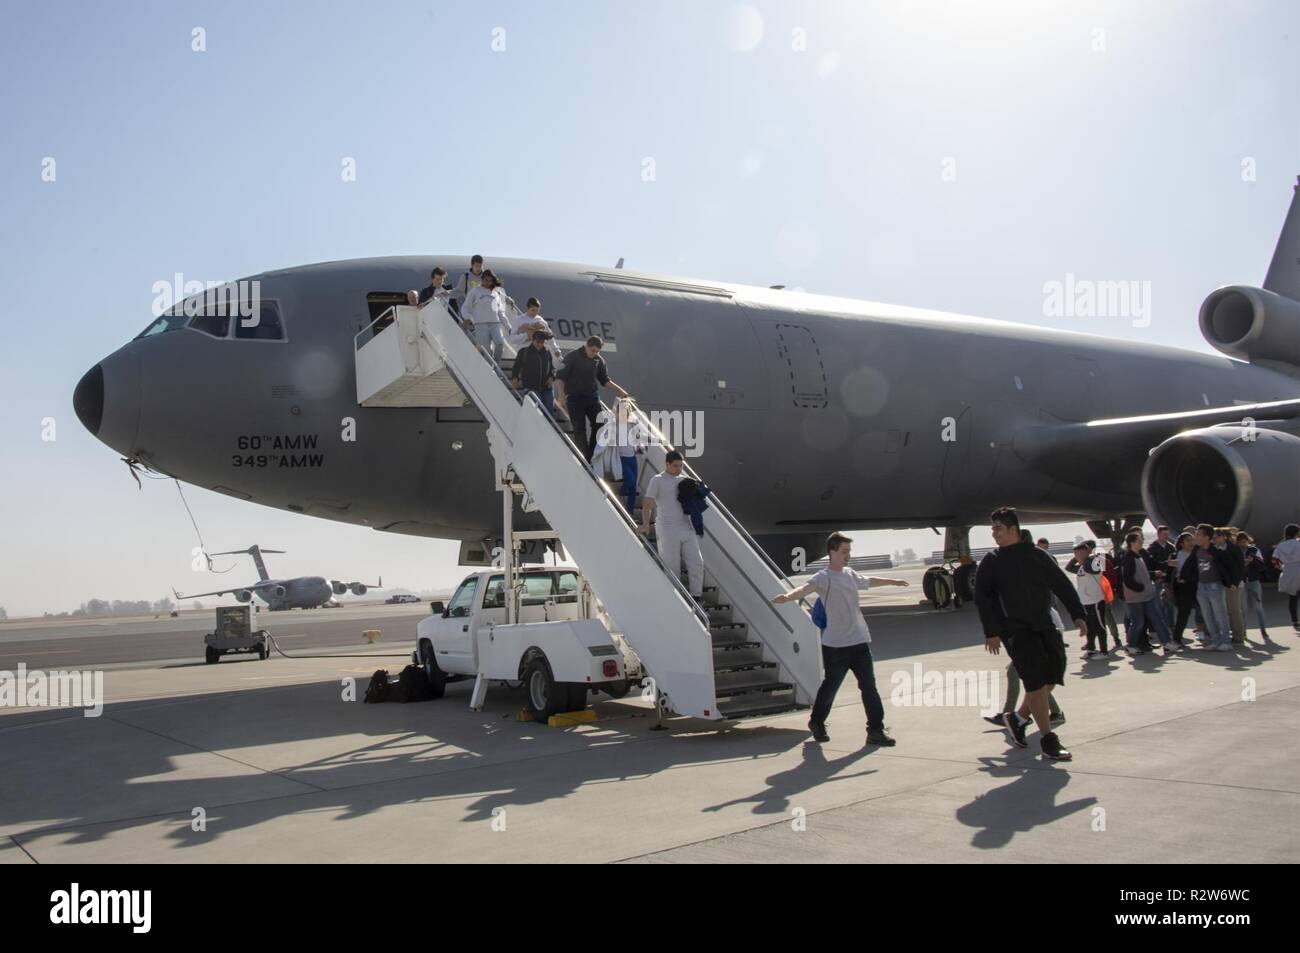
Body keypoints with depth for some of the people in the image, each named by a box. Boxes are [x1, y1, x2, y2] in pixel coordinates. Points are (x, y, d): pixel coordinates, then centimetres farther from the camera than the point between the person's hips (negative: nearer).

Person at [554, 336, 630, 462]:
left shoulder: (599, 360, 5)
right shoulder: (572, 357, -9)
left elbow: (605, 380, 14)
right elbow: (559, 377, -11)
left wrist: (620, 391, 6)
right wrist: (561, 394, -22)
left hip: (592, 397, 5)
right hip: (575, 398, -5)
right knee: (579, 429, -4)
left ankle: (592, 458, 14)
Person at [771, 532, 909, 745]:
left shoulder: (851, 574, 11)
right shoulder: (824, 577, -12)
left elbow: (870, 580, 33)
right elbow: (806, 587, -33)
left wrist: (892, 581, 49)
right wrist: (787, 596, -54)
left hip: (860, 641, 6)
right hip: (835, 645, -6)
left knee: (869, 686, 2)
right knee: (831, 685, 7)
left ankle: (876, 730, 9)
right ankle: (817, 723, 30)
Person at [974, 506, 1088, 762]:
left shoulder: (1037, 555, 6)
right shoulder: (991, 562, 1)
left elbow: (1062, 585, 7)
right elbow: (981, 597, -2)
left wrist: (1078, 615, -2)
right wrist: (991, 632, -9)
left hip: (1044, 625, 4)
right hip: (1016, 630, -4)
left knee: (1051, 676, 4)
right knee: (1035, 681, -12)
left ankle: (1018, 718, 25)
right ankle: (1048, 740, -4)